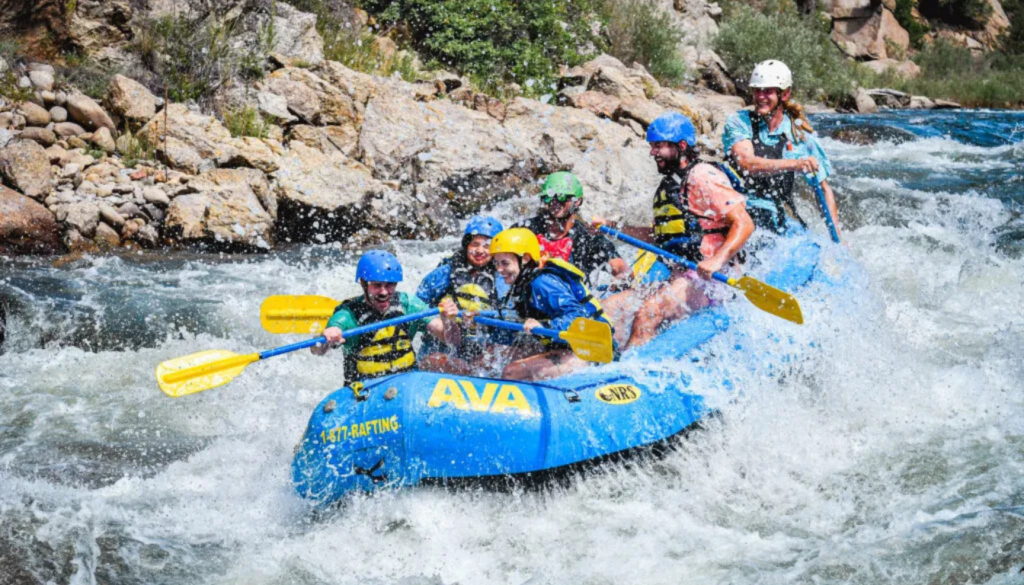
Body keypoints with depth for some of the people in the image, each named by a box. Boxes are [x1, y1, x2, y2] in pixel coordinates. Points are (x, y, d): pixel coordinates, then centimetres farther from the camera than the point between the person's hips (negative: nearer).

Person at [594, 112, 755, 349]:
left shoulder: (703, 177, -8)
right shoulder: (667, 186, 20)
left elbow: (744, 224, -15)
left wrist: (717, 261, -29)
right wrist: (613, 228, 24)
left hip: (704, 278, -9)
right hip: (674, 275, 10)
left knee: (647, 313, -31)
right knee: (609, 308, -6)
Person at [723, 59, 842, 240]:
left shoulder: (800, 135, 6)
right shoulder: (738, 122, 1)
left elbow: (825, 190, 10)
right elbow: (747, 164, -18)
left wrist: (835, 234, -2)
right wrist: (794, 164, -31)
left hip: (780, 219, 2)